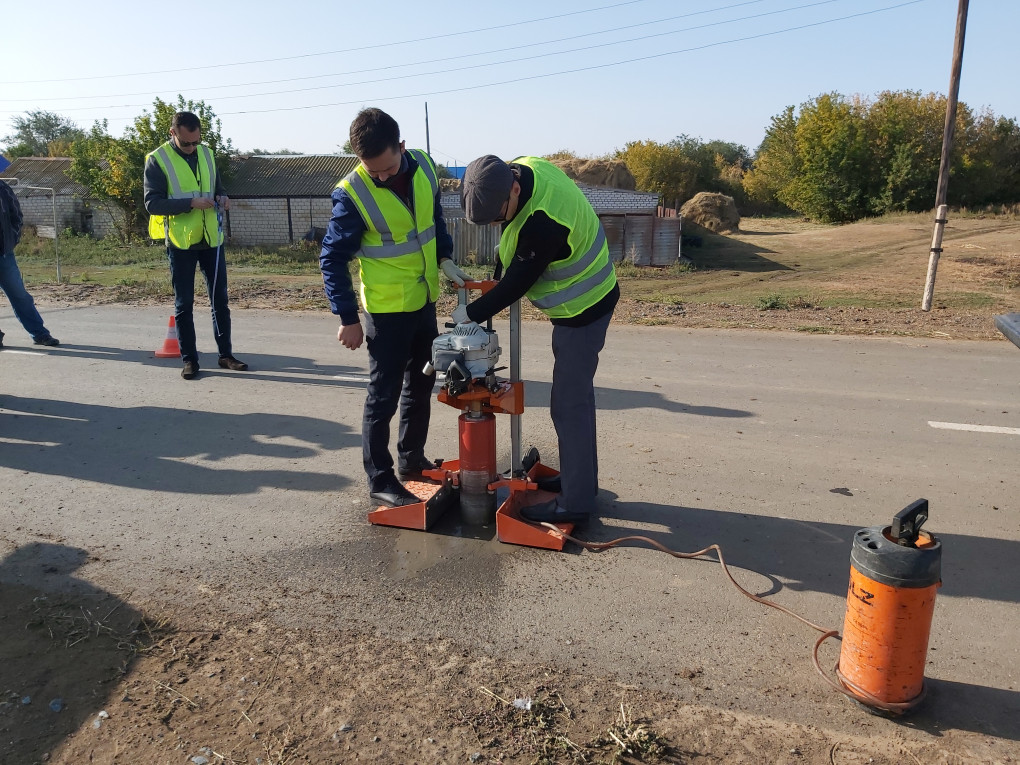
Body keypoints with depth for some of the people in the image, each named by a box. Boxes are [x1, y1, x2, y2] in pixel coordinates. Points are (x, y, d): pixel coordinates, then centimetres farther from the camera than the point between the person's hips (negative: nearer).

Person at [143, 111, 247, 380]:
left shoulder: (206, 153, 9)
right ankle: (189, 359, 12)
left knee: (220, 299, 8)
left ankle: (226, 354, 18)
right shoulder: (157, 160, -7)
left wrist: (222, 198, -4)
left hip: (211, 239, 4)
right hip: (180, 242, -4)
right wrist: (191, 203, -24)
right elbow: (152, 203, -13)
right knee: (184, 304, 3)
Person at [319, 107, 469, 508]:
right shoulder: (352, 194, -20)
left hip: (425, 300, 7)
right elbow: (333, 258, -13)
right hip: (387, 309, -6)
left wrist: (445, 259, 4)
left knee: (422, 383, 18)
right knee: (384, 394, 1)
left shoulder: (423, 167, -5)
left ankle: (411, 458, 36)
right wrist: (347, 317, -13)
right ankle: (379, 478, 16)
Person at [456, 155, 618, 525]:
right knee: (578, 393, 18)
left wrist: (472, 313, -12)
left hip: (582, 311, -10)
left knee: (568, 405, -5)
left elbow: (518, 281, -23)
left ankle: (575, 502, 6)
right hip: (586, 297, 10)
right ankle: (581, 480, 33)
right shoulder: (521, 168, -5)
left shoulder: (544, 221, -33)